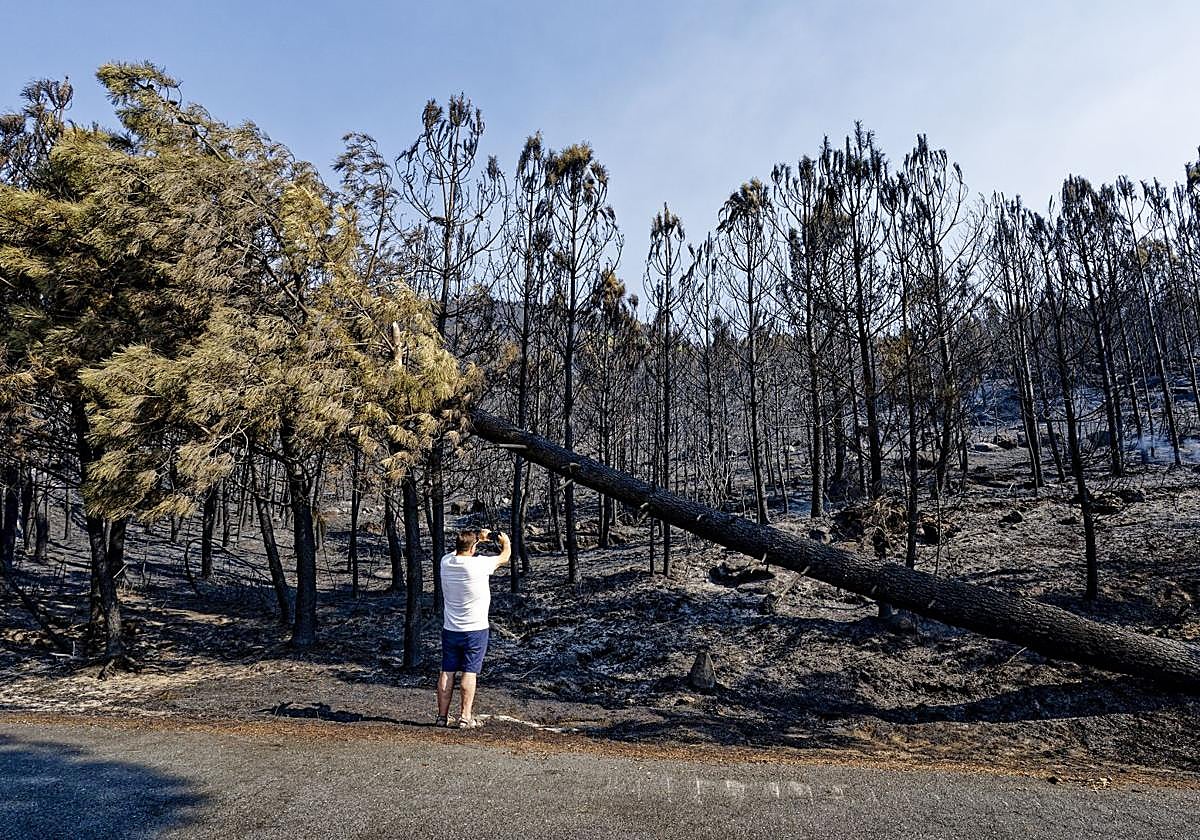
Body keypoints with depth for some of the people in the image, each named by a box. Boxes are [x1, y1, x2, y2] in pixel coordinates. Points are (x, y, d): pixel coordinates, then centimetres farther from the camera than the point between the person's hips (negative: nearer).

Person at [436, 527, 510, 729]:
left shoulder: (446, 562, -4)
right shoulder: (479, 564, -17)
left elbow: (459, 551, 21)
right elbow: (505, 557, 0)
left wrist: (478, 537, 27)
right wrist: (505, 541, 20)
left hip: (450, 629, 4)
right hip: (475, 629, -4)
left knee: (447, 672, 10)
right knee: (469, 673, 0)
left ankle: (442, 715, 16)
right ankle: (466, 717, 1)